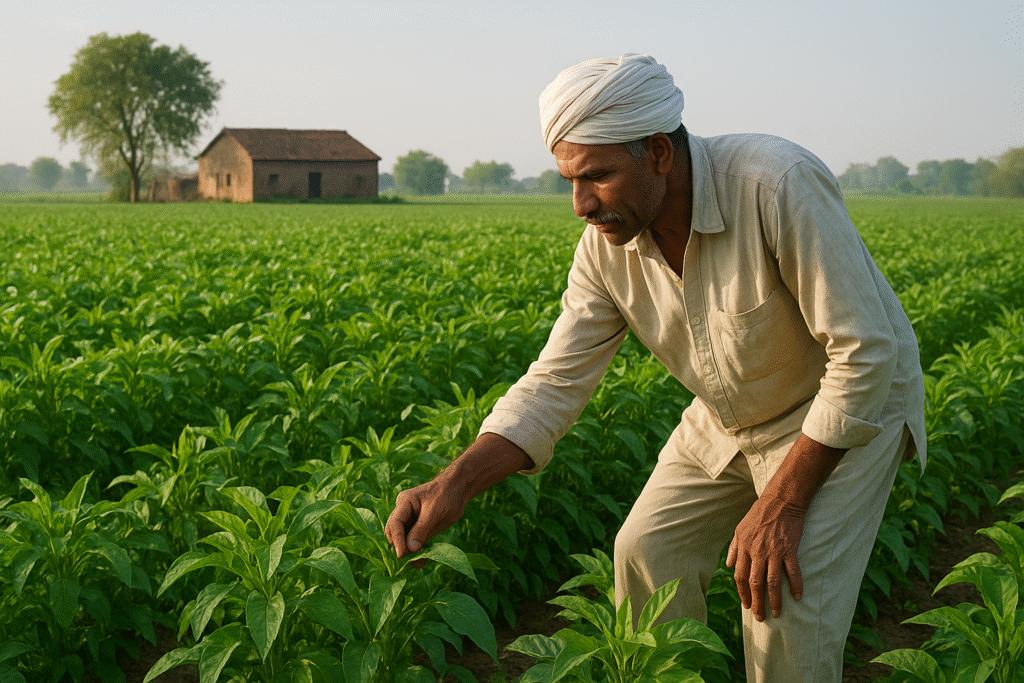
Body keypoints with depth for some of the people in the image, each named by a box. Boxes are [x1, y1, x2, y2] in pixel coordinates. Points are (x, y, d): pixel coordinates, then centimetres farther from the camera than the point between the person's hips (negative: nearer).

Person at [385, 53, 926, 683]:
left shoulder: (778, 185, -36)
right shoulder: (607, 246, -16)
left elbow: (865, 354, -31)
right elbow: (557, 381, -13)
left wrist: (783, 502, -29)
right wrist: (454, 486, -28)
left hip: (851, 407, -6)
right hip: (729, 419, 6)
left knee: (788, 595, -19)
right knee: (648, 551, 1)